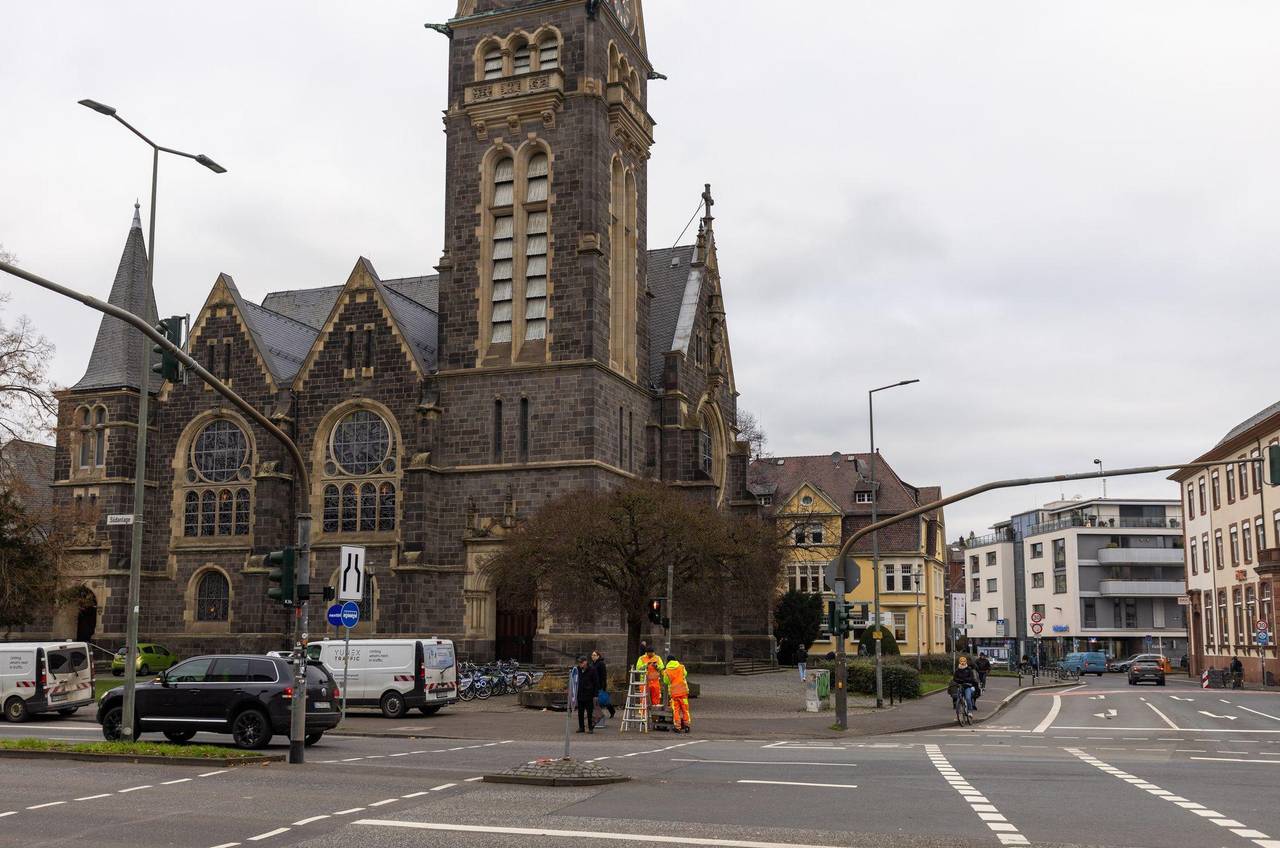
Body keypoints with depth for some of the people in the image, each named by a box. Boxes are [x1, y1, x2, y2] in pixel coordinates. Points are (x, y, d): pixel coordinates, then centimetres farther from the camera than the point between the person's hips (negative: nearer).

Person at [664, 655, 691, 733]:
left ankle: (677, 727, 5)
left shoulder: (666, 671, -5)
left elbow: (666, 681, 6)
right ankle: (687, 726, 10)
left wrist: (663, 674, 21)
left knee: (676, 710, 7)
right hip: (683, 691, 1)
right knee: (685, 709, 10)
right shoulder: (682, 667, 0)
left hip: (673, 692, -1)